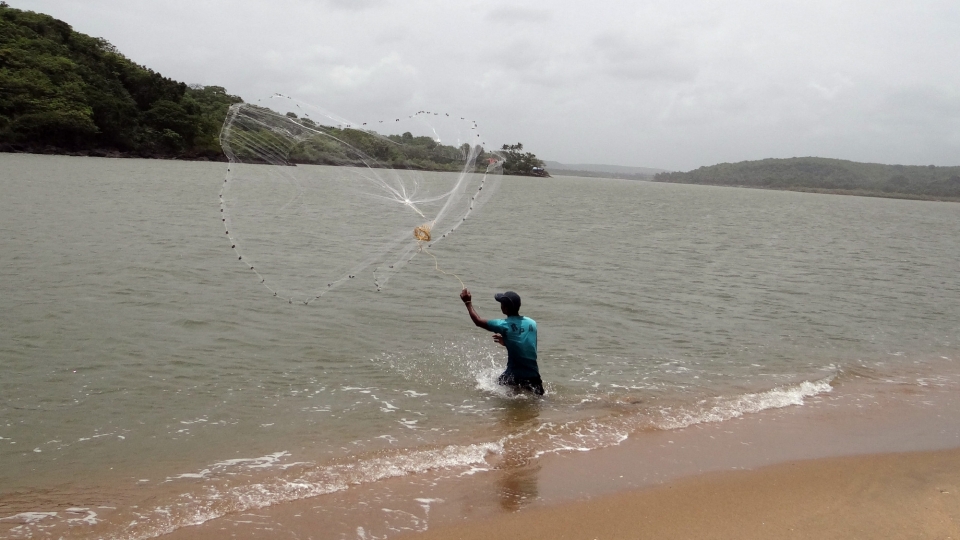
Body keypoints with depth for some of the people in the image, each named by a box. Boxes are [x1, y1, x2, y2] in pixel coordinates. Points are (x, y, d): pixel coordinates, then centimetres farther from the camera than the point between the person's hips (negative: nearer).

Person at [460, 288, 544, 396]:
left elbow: (478, 321, 4)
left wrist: (468, 302, 16)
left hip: (515, 376, -3)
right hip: (533, 376, 3)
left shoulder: (504, 325, -9)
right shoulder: (532, 323, 5)